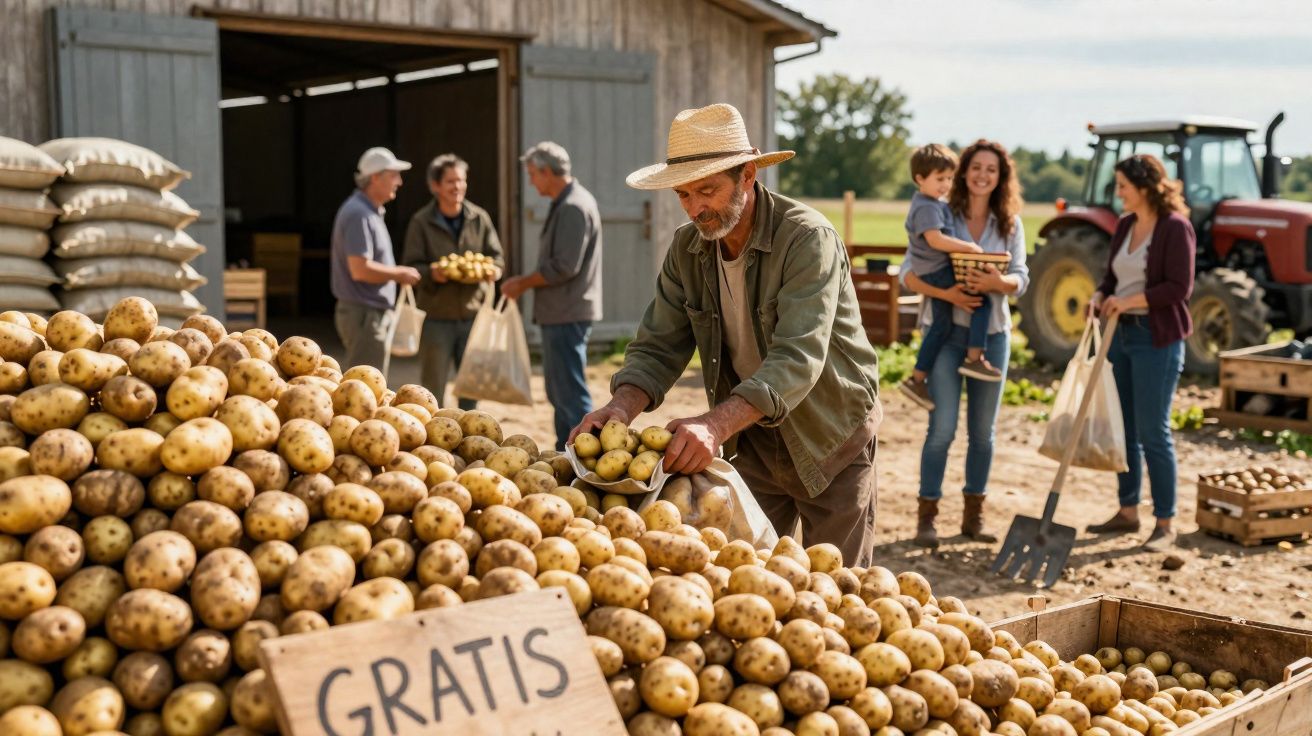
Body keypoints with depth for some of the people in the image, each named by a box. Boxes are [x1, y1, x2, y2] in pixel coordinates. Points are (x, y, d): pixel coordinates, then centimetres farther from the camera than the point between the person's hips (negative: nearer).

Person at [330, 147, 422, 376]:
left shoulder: (369, 211, 15)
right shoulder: (358, 214, -17)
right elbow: (360, 269, -25)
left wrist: (397, 273, 10)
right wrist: (399, 274, -14)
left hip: (374, 313, 11)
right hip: (364, 314, -11)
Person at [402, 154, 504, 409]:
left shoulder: (479, 218, 5)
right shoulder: (421, 222, -3)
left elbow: (496, 256, 9)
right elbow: (411, 265, -4)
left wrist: (492, 270, -13)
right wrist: (432, 272, -25)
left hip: (474, 312, 3)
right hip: (436, 315, -3)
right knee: (434, 385, 3)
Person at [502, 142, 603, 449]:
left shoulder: (573, 207, -17)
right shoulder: (566, 203, 15)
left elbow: (564, 267, -22)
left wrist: (523, 284, -11)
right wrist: (524, 283, 12)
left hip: (567, 316, -11)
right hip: (560, 313, 11)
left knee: (571, 393, -7)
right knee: (559, 391, 17)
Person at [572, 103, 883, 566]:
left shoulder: (808, 238, -24)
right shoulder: (687, 248, -5)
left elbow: (798, 359, -35)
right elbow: (658, 347, -6)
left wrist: (715, 425, -48)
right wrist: (623, 407, -28)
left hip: (830, 439, -4)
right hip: (754, 436, 5)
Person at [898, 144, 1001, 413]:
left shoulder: (936, 204, 17)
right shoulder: (926, 207, -15)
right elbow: (935, 239, -27)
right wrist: (970, 247, -22)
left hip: (938, 272, 10)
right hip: (937, 271, -10)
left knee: (942, 324, 13)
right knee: (982, 299, -14)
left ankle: (917, 380, 17)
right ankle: (974, 358, -12)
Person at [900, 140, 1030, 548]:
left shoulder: (1010, 223, 7)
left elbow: (1021, 278, -1)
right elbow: (909, 274, -4)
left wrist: (998, 282, -23)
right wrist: (945, 293, -21)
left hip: (992, 332, 3)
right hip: (946, 329, -3)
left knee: (983, 430, 10)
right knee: (942, 427, -8)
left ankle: (973, 514, 21)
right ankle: (926, 516, 2)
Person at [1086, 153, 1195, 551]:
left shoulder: (1175, 227, -12)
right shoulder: (1125, 225, 11)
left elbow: (1179, 287, -17)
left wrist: (1129, 300, -20)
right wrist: (1099, 298, -1)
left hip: (1157, 339, -8)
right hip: (1121, 334, 8)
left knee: (1153, 432, -4)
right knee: (1122, 427, 13)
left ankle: (1165, 524, 6)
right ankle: (1127, 511, 25)